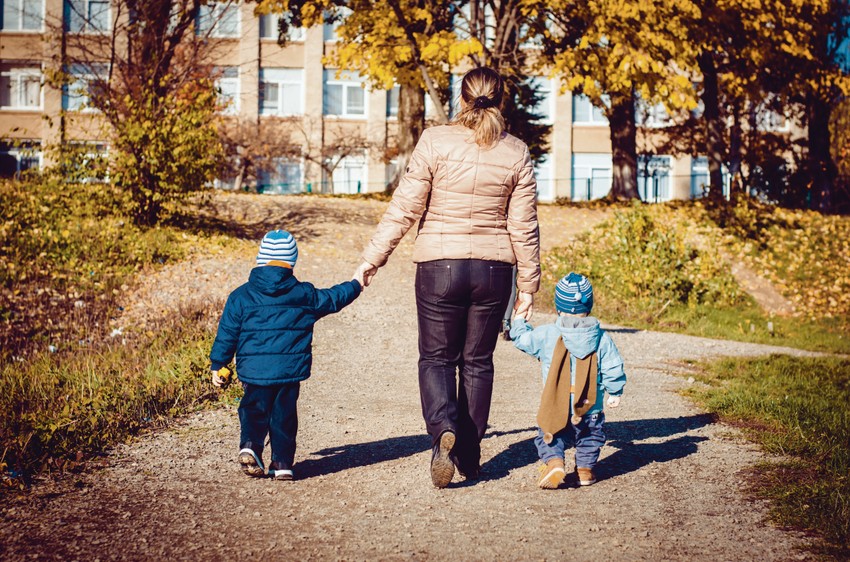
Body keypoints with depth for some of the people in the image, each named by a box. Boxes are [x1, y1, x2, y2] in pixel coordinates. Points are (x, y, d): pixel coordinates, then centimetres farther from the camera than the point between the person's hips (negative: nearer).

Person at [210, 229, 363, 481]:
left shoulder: (241, 296, 1)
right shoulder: (304, 294, 3)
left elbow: (227, 333, 4)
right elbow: (332, 299, 18)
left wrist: (217, 365, 13)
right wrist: (355, 285, 36)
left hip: (254, 371, 0)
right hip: (291, 370, 0)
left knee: (254, 411, 11)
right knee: (284, 415, 9)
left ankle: (250, 445, -12)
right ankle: (283, 462, 9)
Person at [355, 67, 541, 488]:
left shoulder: (435, 142, -8)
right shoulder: (516, 153, -1)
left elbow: (404, 209, -8)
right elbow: (524, 227, 1)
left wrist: (372, 259, 0)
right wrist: (528, 285, 9)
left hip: (440, 267, -2)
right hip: (493, 269, 2)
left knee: (437, 358, 10)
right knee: (478, 361, 14)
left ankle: (444, 430, -16)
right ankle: (469, 457, 18)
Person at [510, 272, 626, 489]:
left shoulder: (546, 334, -5)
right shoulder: (601, 339, -3)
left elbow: (522, 338, 9)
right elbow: (613, 368, -1)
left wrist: (519, 322, 30)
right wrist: (615, 393, 14)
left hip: (556, 410, -1)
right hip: (590, 410, 1)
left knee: (549, 438, 13)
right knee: (590, 438, 24)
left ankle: (553, 462, -11)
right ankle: (585, 468, 16)